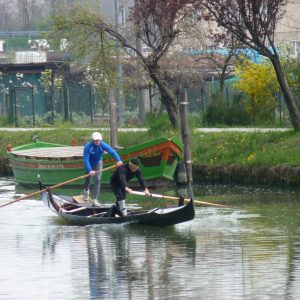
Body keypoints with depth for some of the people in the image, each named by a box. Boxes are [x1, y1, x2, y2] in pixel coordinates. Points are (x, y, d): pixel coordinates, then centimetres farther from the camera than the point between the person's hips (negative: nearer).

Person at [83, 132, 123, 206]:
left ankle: (94, 200, -8)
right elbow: (86, 159, -37)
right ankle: (86, 191, 49)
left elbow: (112, 152, -34)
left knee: (97, 179, -10)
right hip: (89, 164, -1)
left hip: (98, 163, 1)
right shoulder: (87, 146, -33)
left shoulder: (103, 145, -25)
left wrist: (118, 160, -52)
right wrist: (90, 170, -50)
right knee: (88, 178, 13)